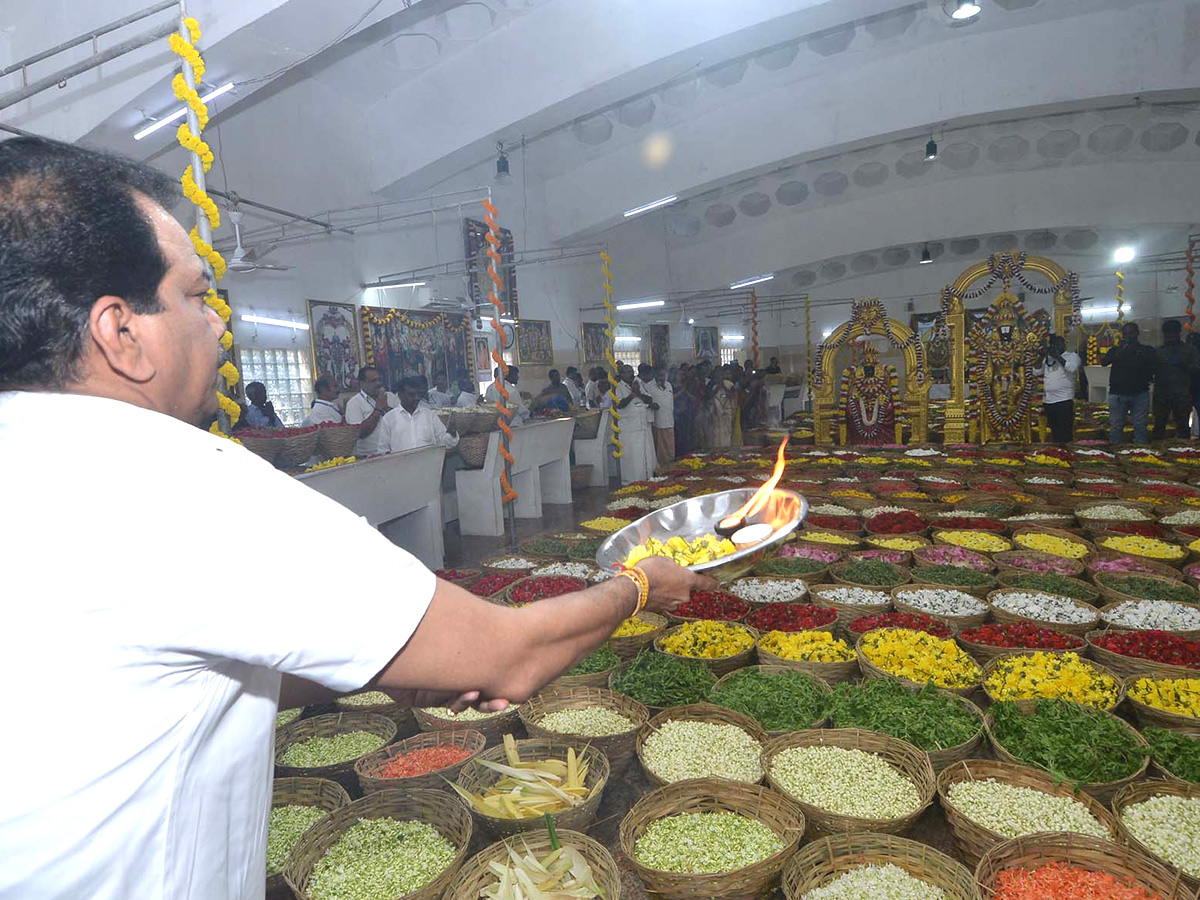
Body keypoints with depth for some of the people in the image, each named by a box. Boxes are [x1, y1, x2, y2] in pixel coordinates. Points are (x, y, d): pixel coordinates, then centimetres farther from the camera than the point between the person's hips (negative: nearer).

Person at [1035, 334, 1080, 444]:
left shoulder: (1072, 356, 3)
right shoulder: (1048, 358, 17)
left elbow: (1072, 368, -16)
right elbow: (1036, 372, 9)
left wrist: (1057, 356, -13)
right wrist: (1042, 357, -1)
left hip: (1064, 400, -5)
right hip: (1048, 400, 5)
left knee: (1065, 434, -6)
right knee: (1054, 431, 11)